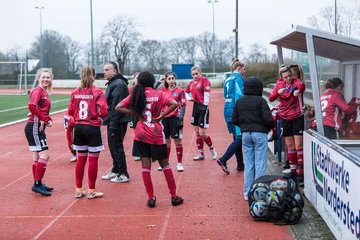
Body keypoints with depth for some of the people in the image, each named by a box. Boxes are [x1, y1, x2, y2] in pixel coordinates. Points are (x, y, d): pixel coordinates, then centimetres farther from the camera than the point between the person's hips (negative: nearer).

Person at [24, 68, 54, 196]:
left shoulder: (45, 92, 14)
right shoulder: (38, 91, -13)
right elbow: (31, 106, -30)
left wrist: (48, 120, 2)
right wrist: (42, 119, -22)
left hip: (39, 128, 10)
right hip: (34, 127, -10)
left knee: (37, 157, 15)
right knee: (44, 155, -11)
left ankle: (38, 184, 24)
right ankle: (37, 184, -6)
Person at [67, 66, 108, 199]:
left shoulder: (75, 92, 1)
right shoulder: (97, 92, -11)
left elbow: (70, 111, 3)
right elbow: (103, 112, -18)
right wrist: (100, 116, 4)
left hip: (78, 128, 5)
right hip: (93, 128, -5)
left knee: (81, 159, 14)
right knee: (93, 159, 4)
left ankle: (78, 190, 20)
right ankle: (91, 191, 10)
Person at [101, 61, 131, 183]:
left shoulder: (119, 84, -16)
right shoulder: (112, 83, 17)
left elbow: (117, 106, -22)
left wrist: (113, 123, -24)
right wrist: (109, 121, 17)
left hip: (118, 121, -10)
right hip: (112, 121, 10)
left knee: (117, 146, -5)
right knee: (112, 145, 16)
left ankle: (123, 174, 2)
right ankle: (115, 171, 28)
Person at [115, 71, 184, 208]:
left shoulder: (136, 95, 1)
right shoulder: (159, 95, -4)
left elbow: (119, 107, -3)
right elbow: (174, 104, -18)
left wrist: (135, 113, -3)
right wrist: (160, 116, -11)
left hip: (141, 135, 2)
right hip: (156, 135, -1)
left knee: (145, 166, 7)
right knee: (165, 165, 9)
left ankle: (150, 198, 8)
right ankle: (174, 196, 13)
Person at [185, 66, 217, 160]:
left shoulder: (204, 80, -7)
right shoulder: (191, 83, 13)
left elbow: (206, 94, -14)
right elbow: (186, 92, 30)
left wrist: (205, 105, -18)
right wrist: (189, 98, 11)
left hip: (203, 107, -7)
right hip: (195, 107, 7)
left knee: (202, 133, -7)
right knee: (197, 133, 10)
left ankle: (212, 150, 15)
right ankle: (201, 154, 18)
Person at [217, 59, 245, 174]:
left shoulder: (228, 79, 20)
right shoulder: (238, 77, -6)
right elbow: (240, 95, -15)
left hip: (227, 110, 9)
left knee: (237, 137, 12)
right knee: (240, 137, -8)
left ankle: (240, 164, 14)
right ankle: (223, 160, -14)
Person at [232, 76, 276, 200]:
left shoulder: (239, 101, 5)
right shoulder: (260, 101, -11)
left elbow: (234, 120, 7)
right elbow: (268, 119, -15)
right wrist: (273, 125, 6)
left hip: (245, 134, 5)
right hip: (259, 134, -5)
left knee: (248, 164, 11)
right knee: (260, 164, 1)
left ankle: (247, 193, 14)